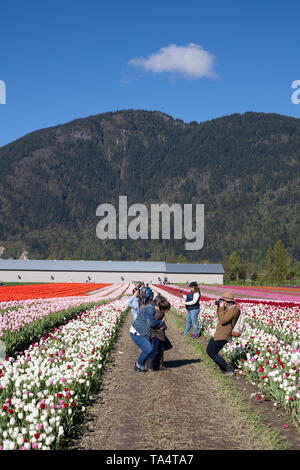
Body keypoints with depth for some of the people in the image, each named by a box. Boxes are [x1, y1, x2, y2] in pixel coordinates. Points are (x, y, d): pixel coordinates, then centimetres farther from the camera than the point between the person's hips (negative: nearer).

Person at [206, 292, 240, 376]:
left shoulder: (234, 309, -20)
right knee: (209, 350, 17)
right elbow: (220, 318, 20)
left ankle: (229, 369, 4)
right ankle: (225, 367, 21)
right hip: (218, 334, 10)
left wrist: (221, 308, -17)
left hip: (223, 336, -10)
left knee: (212, 353, -2)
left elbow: (223, 321, -24)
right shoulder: (229, 308, 10)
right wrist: (219, 307, 8)